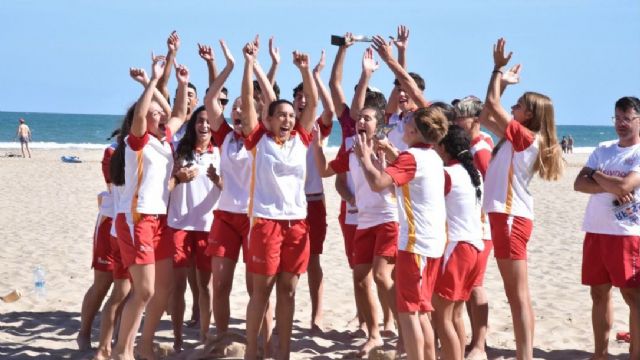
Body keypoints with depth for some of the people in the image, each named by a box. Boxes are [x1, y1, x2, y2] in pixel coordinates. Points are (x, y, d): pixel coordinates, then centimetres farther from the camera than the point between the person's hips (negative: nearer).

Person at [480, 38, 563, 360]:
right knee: (515, 294, 9)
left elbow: (491, 104, -12)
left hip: (511, 218, -9)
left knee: (518, 294, -9)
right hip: (506, 216, 9)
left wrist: (499, 68, -2)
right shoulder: (517, 139, 14)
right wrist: (503, 80, 21)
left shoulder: (525, 136, -11)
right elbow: (486, 118, 23)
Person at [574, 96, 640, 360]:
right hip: (595, 231, 6)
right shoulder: (603, 149, 12)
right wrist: (611, 187, -12)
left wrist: (595, 174, -3)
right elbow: (579, 184, 3)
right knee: (599, 293, 12)